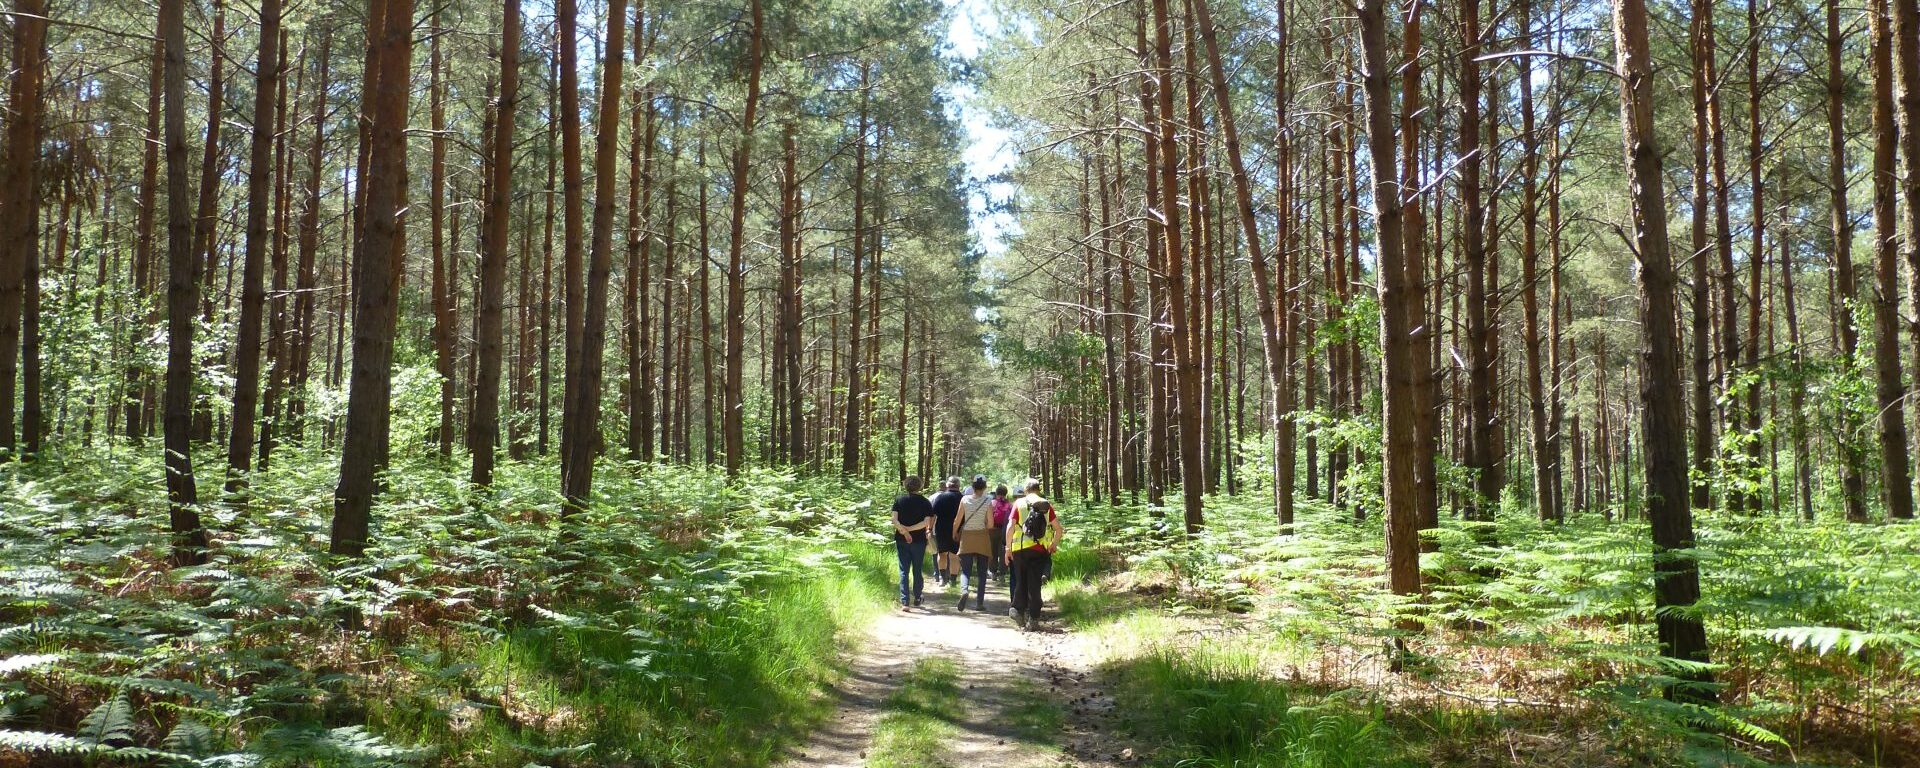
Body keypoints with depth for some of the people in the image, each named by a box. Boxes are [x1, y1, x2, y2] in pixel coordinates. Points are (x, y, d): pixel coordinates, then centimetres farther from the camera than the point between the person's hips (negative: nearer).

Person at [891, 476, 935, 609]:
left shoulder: (899, 500, 1)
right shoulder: (925, 502, -1)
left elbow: (894, 519, -10)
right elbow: (927, 522, -11)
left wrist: (903, 530, -14)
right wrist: (909, 529, -12)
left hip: (901, 540, 0)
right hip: (919, 540, 0)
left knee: (903, 571, 1)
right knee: (917, 570, 14)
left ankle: (904, 602, -9)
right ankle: (917, 599, 25)